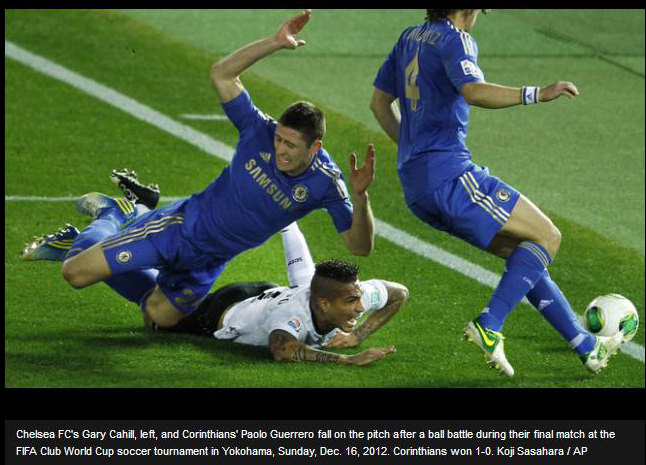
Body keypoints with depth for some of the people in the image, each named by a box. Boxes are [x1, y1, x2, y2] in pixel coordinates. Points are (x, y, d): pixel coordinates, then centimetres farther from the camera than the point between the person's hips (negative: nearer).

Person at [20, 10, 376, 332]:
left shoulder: (324, 183, -20)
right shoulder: (261, 132, -21)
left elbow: (359, 246, -23)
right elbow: (221, 74, -21)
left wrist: (360, 195, -42)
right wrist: (276, 43, -33)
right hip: (184, 223, -3)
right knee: (76, 273, -9)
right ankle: (113, 216, 25)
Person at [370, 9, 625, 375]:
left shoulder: (410, 38, 18)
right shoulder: (455, 39, -9)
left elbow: (379, 102, 25)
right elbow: (474, 91, -29)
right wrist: (536, 94, -34)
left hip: (415, 186, 10)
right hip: (450, 173, -10)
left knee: (517, 250, 15)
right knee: (547, 237, -5)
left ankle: (587, 347, 15)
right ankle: (489, 326, -16)